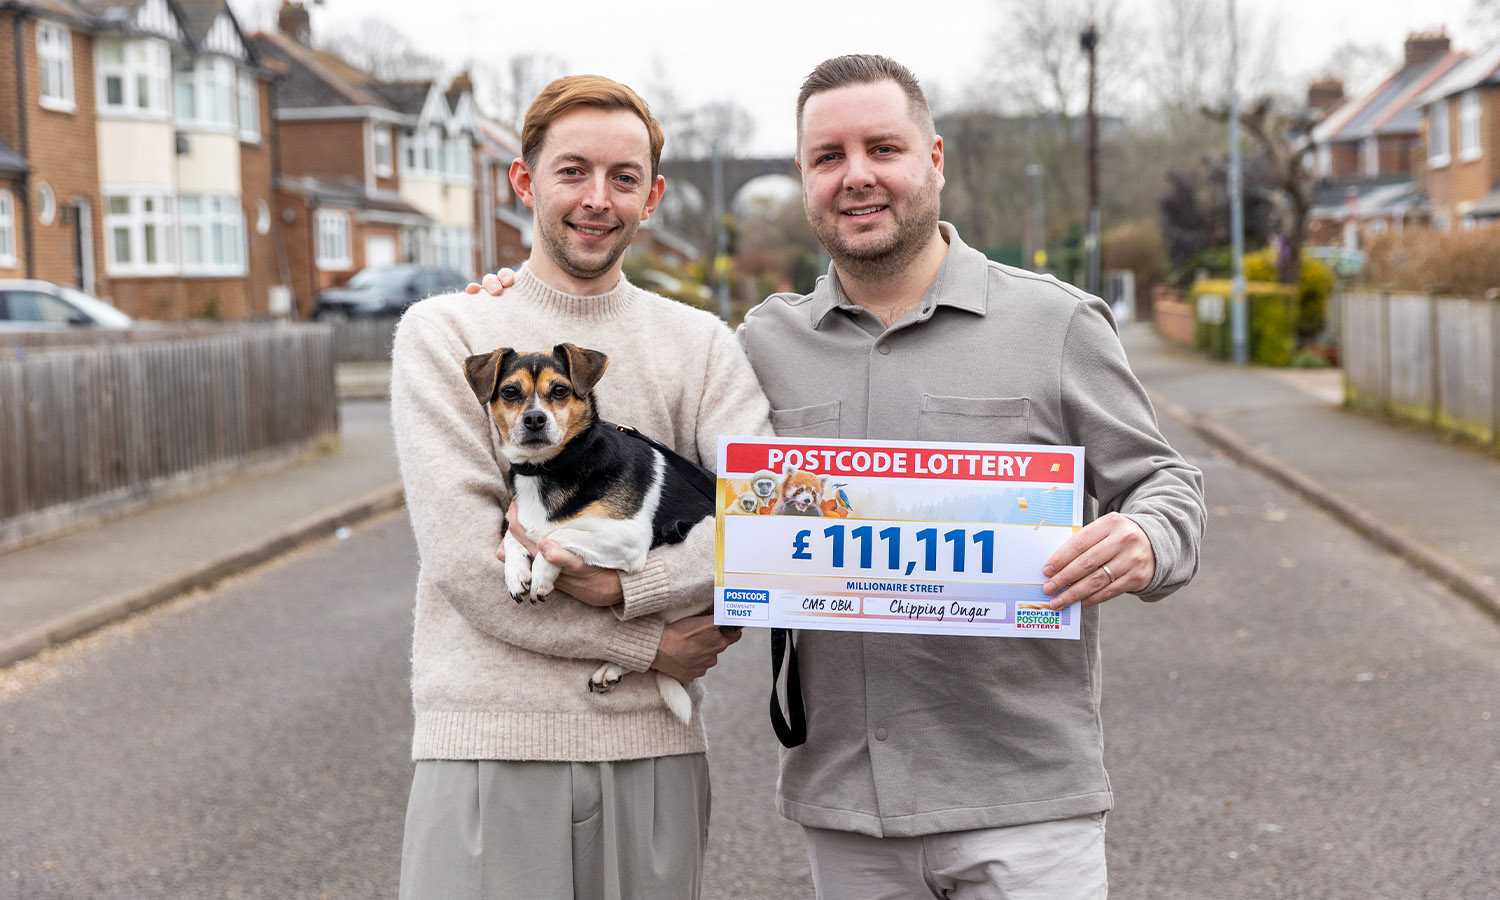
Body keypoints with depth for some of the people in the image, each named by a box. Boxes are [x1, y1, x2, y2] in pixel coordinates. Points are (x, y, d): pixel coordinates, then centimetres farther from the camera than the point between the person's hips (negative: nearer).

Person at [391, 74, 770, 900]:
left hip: (652, 745, 2)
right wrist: (645, 643, -8)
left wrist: (625, 582, -17)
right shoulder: (444, 334, 2)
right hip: (490, 740, -2)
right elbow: (463, 556, -8)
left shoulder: (700, 345, 9)